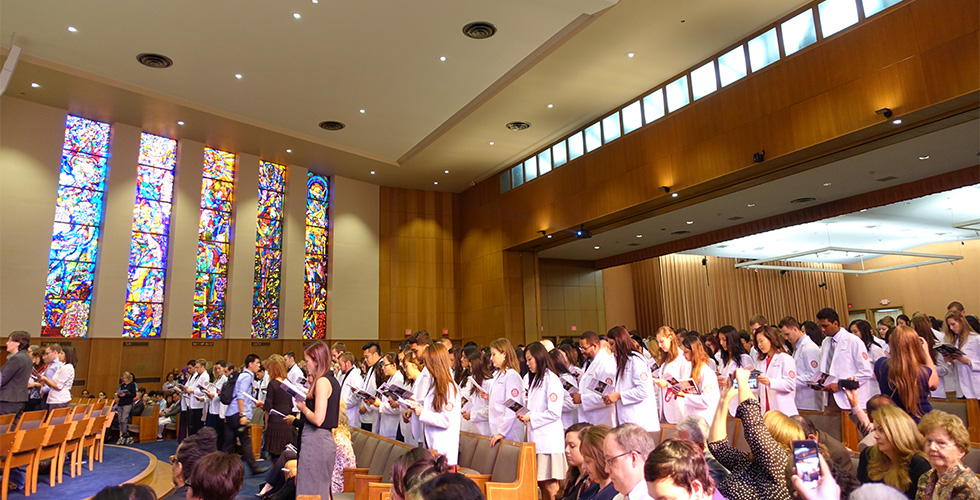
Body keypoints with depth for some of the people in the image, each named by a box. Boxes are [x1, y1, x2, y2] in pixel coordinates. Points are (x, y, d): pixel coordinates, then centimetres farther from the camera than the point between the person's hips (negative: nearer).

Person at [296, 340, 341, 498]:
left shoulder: (322, 381, -17)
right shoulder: (333, 380, 11)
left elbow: (318, 419, -23)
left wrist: (302, 407, -6)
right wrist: (312, 386, 15)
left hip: (315, 440, -10)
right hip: (327, 439, 10)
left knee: (310, 489, 0)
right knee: (322, 489, 17)